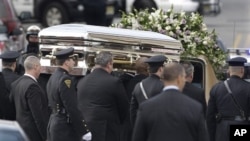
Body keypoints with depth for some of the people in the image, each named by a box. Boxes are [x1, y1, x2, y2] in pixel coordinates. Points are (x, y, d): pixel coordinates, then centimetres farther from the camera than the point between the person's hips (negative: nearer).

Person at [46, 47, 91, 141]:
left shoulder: (52, 77, 12)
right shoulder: (65, 79, -17)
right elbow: (72, 109, -21)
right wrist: (84, 131, -17)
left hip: (53, 123, 9)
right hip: (65, 127, -9)